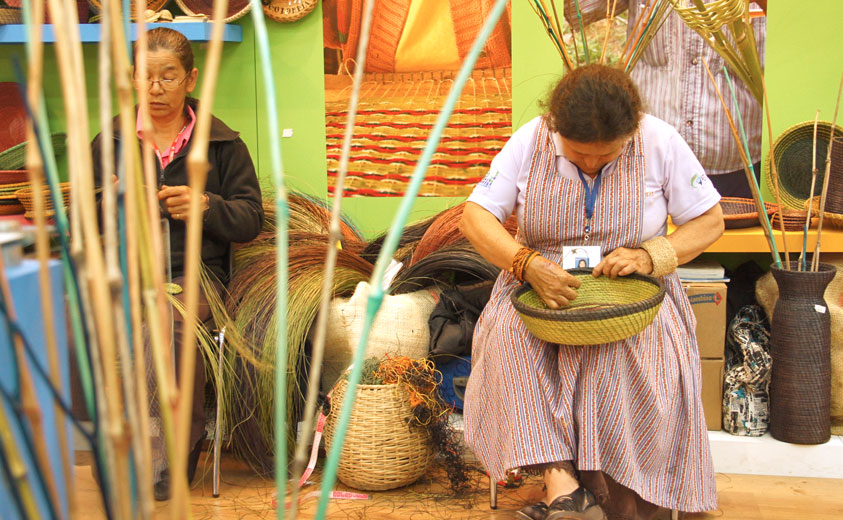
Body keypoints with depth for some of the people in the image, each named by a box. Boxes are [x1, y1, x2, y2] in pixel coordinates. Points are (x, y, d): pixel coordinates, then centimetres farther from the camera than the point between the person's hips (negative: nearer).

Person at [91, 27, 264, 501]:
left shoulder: (222, 143, 10)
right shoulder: (110, 141, 16)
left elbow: (251, 219, 6)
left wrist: (205, 205, -13)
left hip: (193, 271, -2)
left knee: (170, 320, -35)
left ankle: (173, 461, -18)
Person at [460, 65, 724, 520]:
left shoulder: (661, 142, -9)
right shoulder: (529, 141, -8)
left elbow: (709, 221, -1)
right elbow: (475, 215, -10)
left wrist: (648, 256, -19)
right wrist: (528, 264, -28)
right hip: (541, 282, 1)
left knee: (622, 360, -33)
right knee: (509, 340, -30)